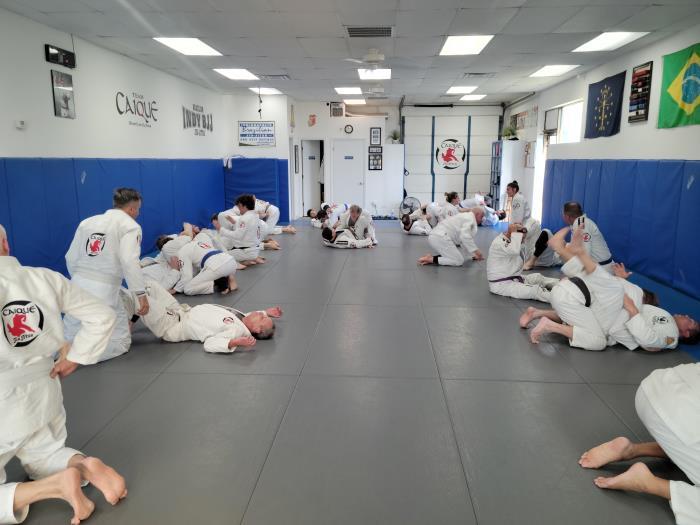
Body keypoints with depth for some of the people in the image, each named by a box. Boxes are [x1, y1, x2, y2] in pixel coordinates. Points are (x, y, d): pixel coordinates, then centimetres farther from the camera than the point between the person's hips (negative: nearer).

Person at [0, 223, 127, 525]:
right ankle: (84, 466, -2)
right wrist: (74, 357, 7)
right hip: (41, 393, 6)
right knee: (46, 457, 28)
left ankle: (56, 484, -14)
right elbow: (103, 316, 0)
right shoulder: (45, 279, -5)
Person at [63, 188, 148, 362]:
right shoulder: (130, 225, -3)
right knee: (120, 343, 9)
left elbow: (71, 259, 14)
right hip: (105, 292, -6)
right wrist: (141, 293, -18)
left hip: (77, 288, 6)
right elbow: (129, 261, -19)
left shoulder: (87, 222, 14)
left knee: (69, 338, 21)